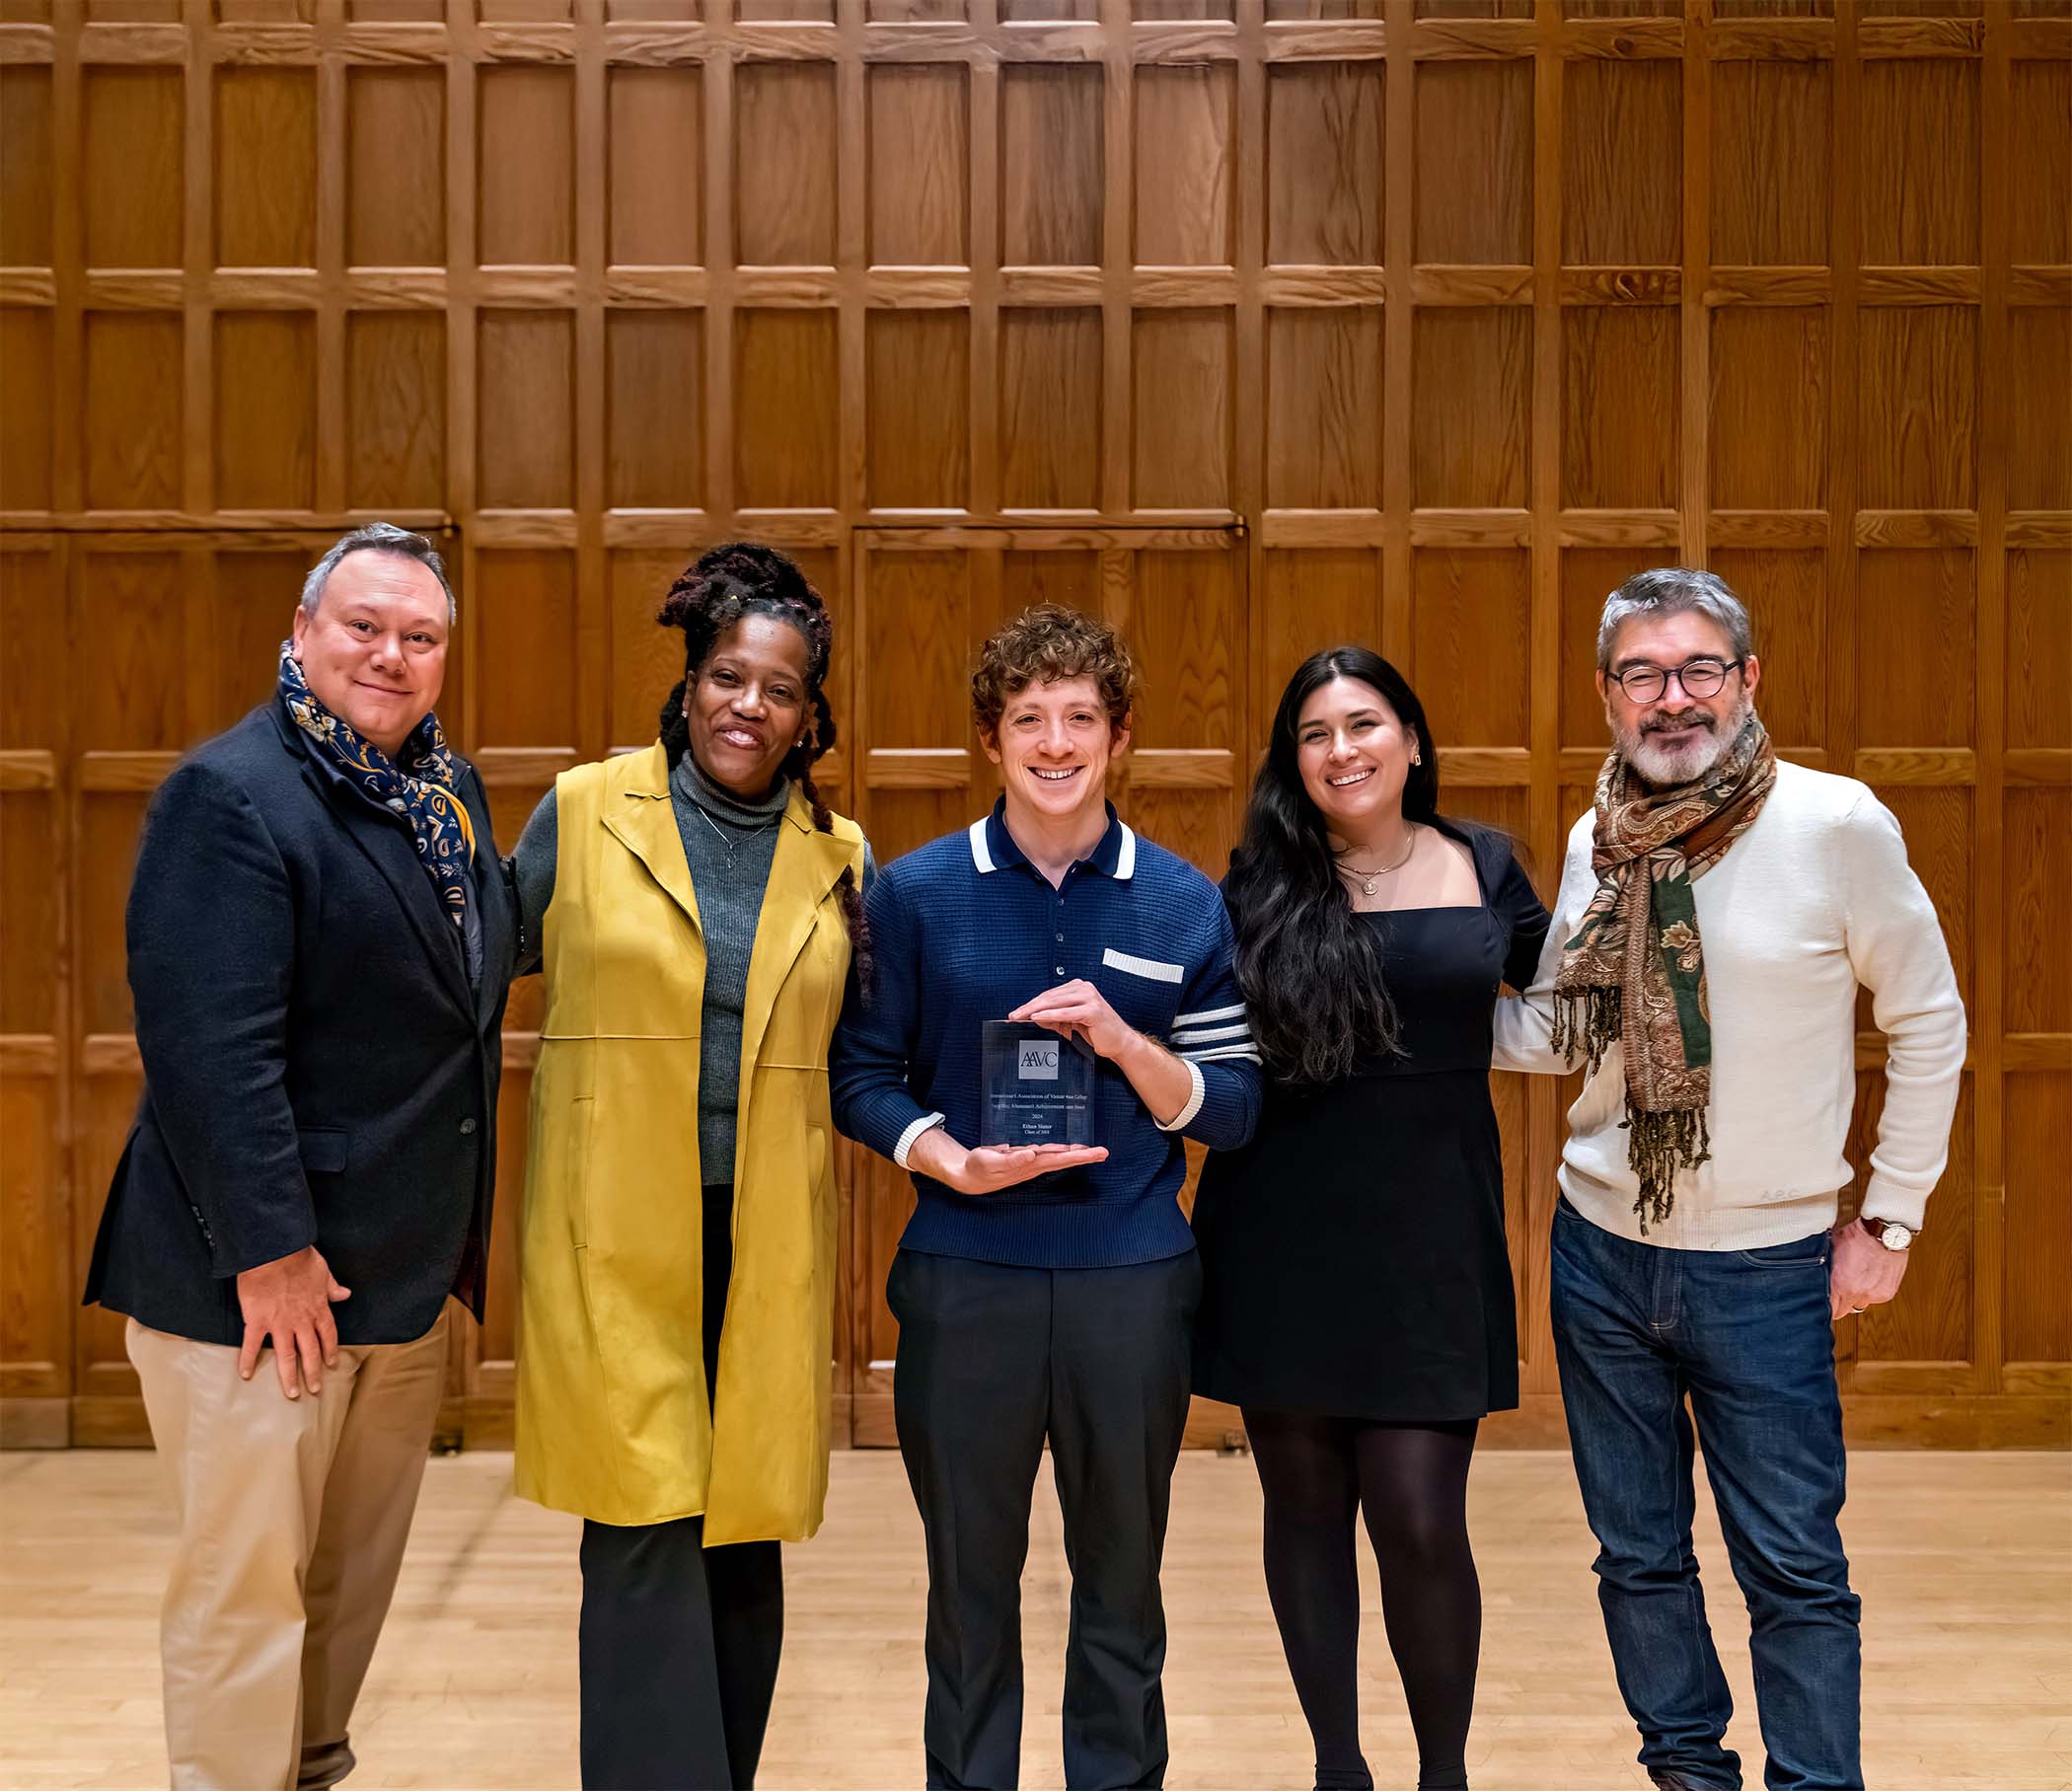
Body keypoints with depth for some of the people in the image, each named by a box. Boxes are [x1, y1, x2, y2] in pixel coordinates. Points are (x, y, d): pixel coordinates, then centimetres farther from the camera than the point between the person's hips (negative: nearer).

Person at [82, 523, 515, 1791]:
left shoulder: (451, 790, 10)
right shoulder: (232, 794, -15)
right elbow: (209, 1047, -21)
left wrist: (461, 1232, 14)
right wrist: (270, 1249, -22)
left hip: (408, 1264, 8)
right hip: (267, 1275, -8)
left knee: (358, 1577, 19)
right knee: (248, 1586, 4)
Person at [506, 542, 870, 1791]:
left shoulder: (837, 856, 7)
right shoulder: (584, 810, 0)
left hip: (766, 1246, 3)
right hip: (614, 1237, -2)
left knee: (743, 1541, 11)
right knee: (645, 1537, -6)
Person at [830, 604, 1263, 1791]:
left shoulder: (1185, 906, 1)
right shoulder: (916, 893, 0)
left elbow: (1235, 1110, 1)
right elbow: (862, 1074, 2)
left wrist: (1123, 1041, -17)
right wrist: (951, 1161, -16)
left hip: (1133, 1280, 1)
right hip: (964, 1278, 0)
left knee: (1123, 1580, 14)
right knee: (969, 1580, 13)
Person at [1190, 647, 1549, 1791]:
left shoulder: (1483, 868, 6)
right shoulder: (1261, 889, 1)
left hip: (1430, 1233, 0)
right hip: (1284, 1233, 1)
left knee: (1419, 1520, -4)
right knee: (1305, 1506, 10)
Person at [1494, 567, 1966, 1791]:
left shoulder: (1837, 825, -13)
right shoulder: (1596, 840, 0)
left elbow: (1929, 1020, -4)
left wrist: (1892, 1219, -3)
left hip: (1768, 1267, -4)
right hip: (1603, 1250, 4)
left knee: (1795, 1569, 6)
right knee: (1638, 1553, 16)